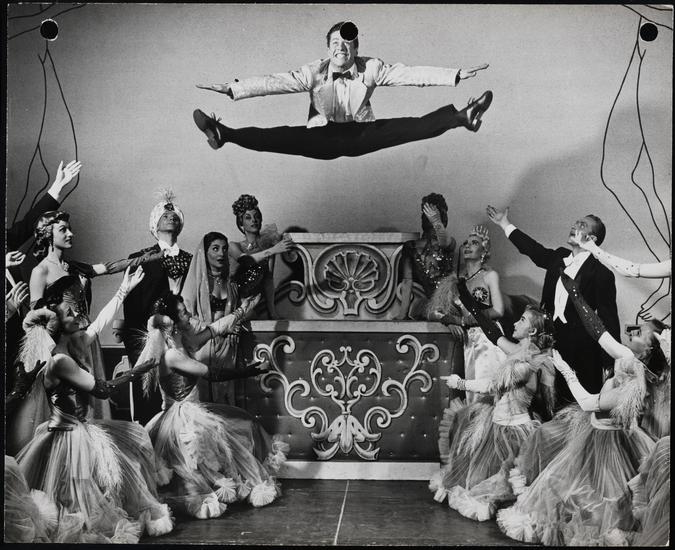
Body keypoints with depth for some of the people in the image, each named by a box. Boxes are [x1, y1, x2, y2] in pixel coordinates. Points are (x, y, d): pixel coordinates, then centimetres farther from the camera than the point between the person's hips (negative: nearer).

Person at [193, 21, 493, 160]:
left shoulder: (372, 68, -4)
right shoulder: (314, 72, -6)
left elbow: (411, 74, -10)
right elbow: (274, 82, -14)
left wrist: (456, 75, -19)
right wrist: (232, 89, -25)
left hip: (361, 136, 1)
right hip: (323, 138, -1)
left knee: (411, 128, -19)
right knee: (283, 137, -26)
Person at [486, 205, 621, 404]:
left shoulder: (600, 273, -10)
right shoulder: (559, 257, 10)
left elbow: (609, 320, -11)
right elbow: (535, 250, 29)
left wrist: (611, 366, -13)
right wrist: (505, 225, 35)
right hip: (552, 340, 7)